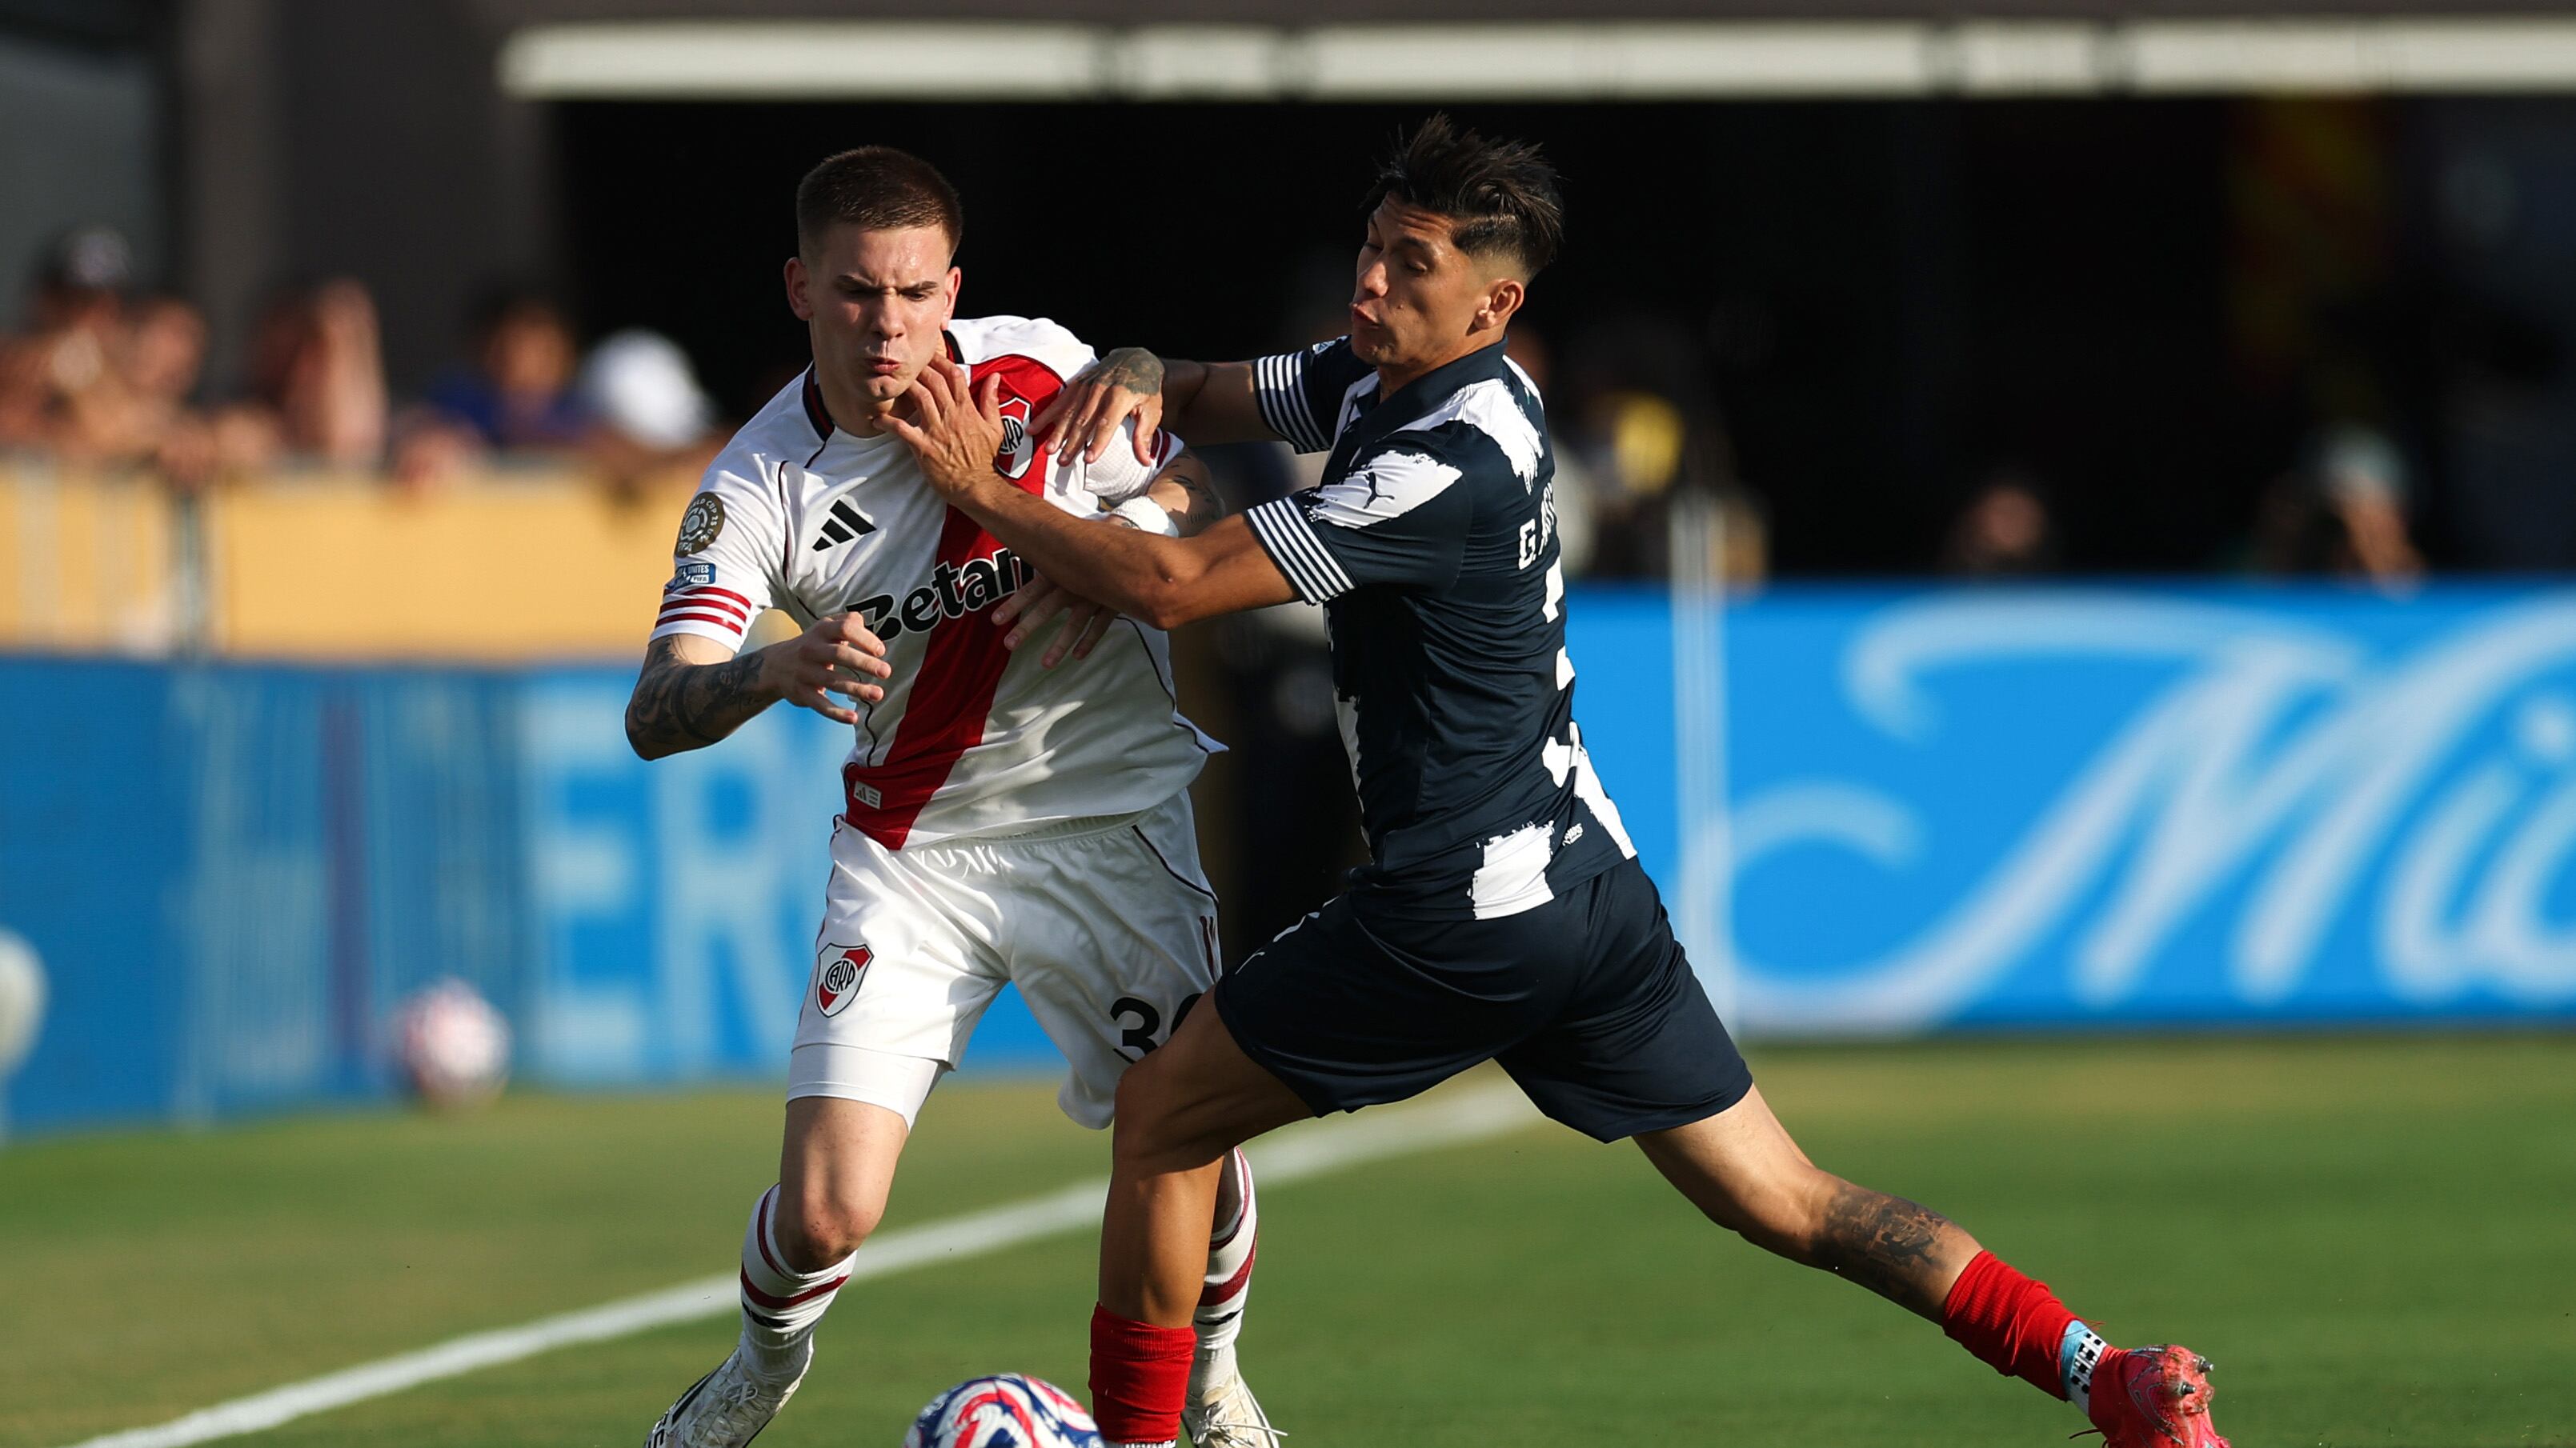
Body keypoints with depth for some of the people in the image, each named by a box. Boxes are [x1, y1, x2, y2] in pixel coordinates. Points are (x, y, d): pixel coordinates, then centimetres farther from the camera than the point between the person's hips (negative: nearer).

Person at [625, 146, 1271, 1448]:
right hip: (912, 843, -1)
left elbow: (1190, 493, 4)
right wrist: (773, 671, -45)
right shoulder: (759, 487, -15)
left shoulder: (1036, 369, -11)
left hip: (1114, 816, 1)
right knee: (826, 1213, -10)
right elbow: (654, 714, -23)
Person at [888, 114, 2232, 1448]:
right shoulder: (1378, 378, 8)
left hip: (1460, 917, -9)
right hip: (1591, 885, 9)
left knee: (1161, 1116, 7)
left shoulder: (1449, 467, -19)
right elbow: (1205, 395, 21)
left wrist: (986, 495, -10)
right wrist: (1138, 380, -3)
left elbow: (1172, 583, -20)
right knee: (1792, 1206, 7)